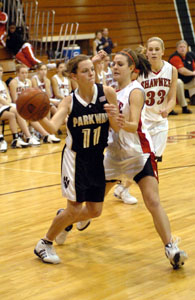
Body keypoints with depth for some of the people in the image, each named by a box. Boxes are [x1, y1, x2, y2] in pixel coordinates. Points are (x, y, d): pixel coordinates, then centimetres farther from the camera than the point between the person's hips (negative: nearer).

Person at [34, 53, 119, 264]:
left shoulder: (107, 93, -9)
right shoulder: (69, 101, -11)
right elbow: (53, 127, -25)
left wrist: (114, 115, -28)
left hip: (97, 159, 3)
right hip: (75, 158, -3)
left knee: (95, 211, 8)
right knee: (74, 209, -4)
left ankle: (64, 220, 39)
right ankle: (44, 244, 17)